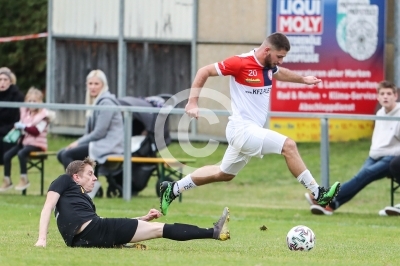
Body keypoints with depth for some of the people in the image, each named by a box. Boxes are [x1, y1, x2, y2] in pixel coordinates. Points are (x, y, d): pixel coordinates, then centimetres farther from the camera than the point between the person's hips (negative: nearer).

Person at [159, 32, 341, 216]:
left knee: (224, 174, 20)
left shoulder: (269, 66, 5)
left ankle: (173, 189, 30)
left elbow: (280, 73, 32)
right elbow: (204, 72, -11)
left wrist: (303, 79, 28)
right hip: (242, 129, -9)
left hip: (252, 130, 9)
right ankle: (317, 194, -12)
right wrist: (192, 102, -15)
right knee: (288, 146, -17)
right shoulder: (241, 63, -18)